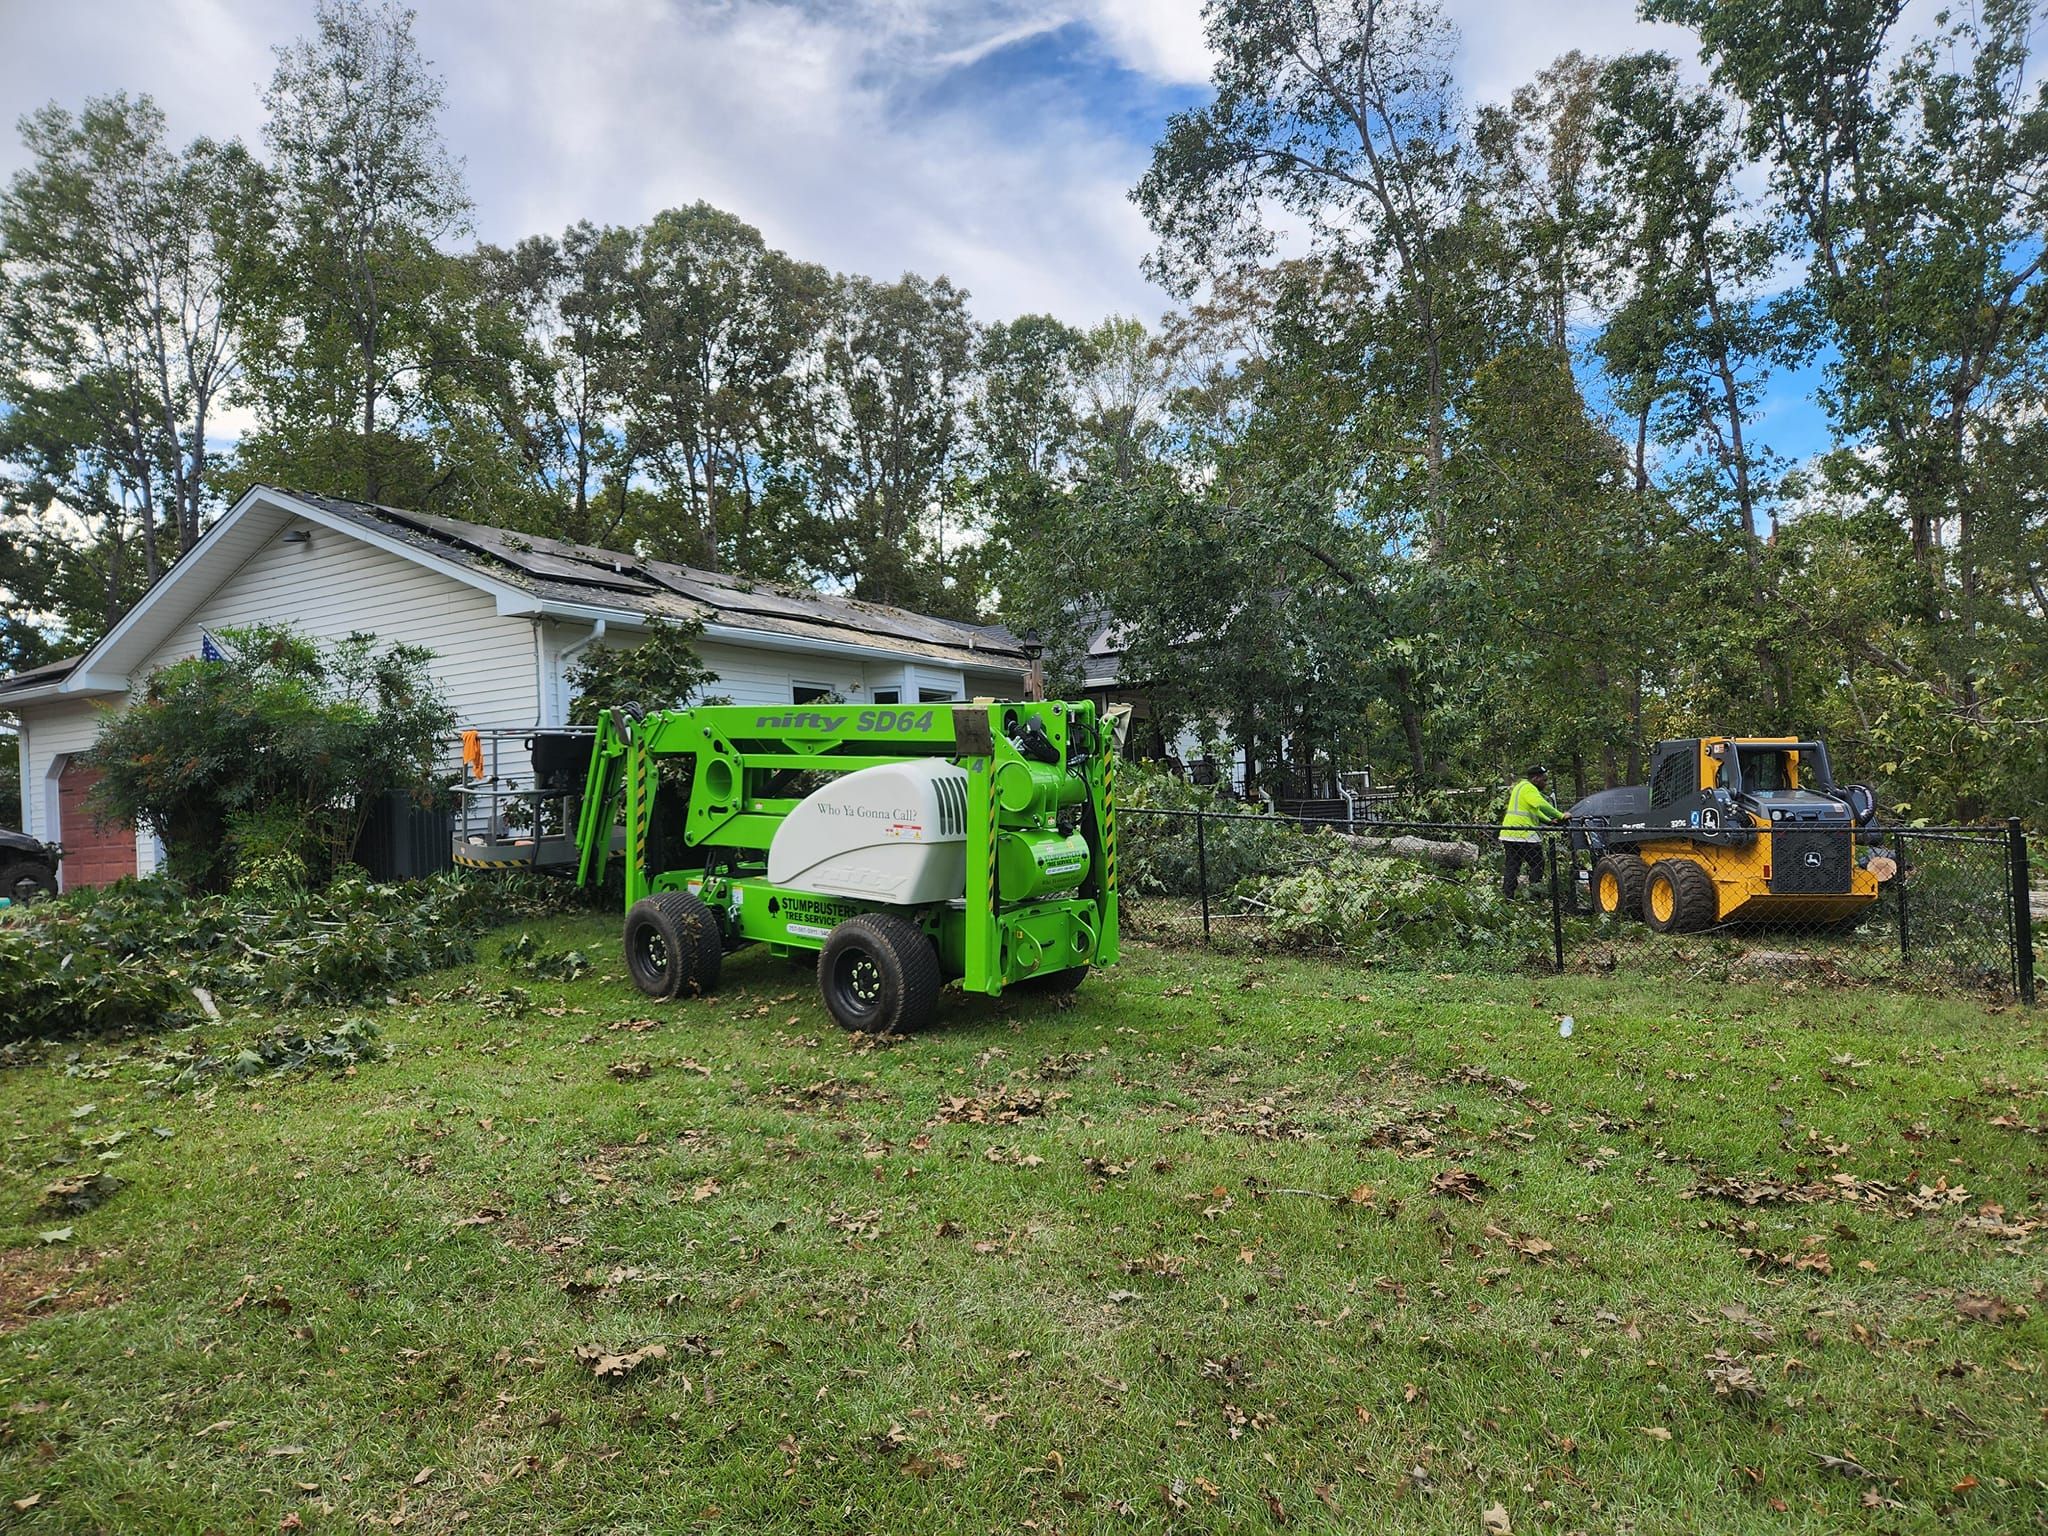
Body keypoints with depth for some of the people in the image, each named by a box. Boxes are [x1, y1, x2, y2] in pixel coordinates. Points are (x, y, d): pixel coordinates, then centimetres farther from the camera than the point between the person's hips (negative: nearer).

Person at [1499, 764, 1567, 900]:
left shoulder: (1521, 786, 24)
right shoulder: (1528, 788, -9)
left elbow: (1534, 809, 29)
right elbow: (1542, 805, -23)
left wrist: (1549, 821, 19)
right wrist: (1561, 816, -20)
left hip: (1508, 835, 10)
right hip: (1523, 835, -10)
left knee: (1512, 868, 9)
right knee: (1538, 865, -1)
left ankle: (1508, 897, 8)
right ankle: (1534, 892, -6)